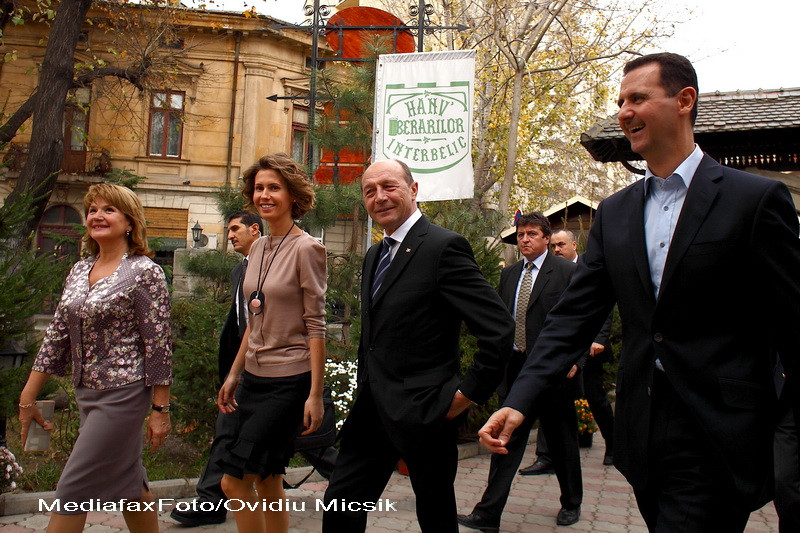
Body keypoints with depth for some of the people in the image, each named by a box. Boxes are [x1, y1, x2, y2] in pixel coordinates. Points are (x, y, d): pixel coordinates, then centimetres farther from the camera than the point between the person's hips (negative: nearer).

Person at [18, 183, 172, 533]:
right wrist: (28, 396, 12)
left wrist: (160, 409, -13)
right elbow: (57, 336, 12)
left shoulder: (145, 272, -12)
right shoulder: (79, 271, 9)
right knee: (127, 483, 17)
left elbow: (159, 345, -13)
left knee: (73, 491, -1)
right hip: (87, 393, 7)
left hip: (123, 395, -7)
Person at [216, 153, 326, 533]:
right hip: (254, 377, 7)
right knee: (267, 485, 14)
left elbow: (316, 325, -13)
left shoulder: (306, 248, -12)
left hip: (288, 380, -7)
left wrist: (315, 394, -14)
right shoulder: (257, 249, 9)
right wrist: (234, 374, 16)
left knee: (234, 481, -6)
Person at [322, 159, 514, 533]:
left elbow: (499, 329, -20)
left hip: (421, 414, -7)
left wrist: (466, 395, -15)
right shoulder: (374, 255, 13)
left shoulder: (444, 246, -15)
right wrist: (366, 386, 15)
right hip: (371, 410, 8)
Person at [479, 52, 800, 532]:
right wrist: (519, 402, -9)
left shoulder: (757, 199, -7)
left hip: (715, 439, -5)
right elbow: (575, 316, 2)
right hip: (642, 434, 5)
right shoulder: (614, 213, 7)